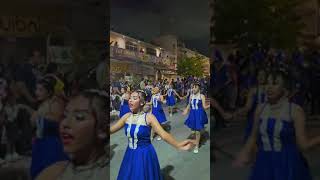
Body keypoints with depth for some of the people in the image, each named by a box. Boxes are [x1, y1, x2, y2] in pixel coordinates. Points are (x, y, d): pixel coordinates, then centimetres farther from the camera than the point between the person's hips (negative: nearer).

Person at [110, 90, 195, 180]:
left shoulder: (149, 117, -16)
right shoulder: (127, 116, -3)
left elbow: (163, 134, -27)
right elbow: (111, 130, 2)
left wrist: (178, 145, -42)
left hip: (145, 155, -4)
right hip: (130, 155, 4)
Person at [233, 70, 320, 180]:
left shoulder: (296, 111, -11)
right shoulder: (260, 108, 1)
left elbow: (303, 145, -12)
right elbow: (254, 138, 11)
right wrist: (245, 154, 2)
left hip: (288, 168, -4)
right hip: (264, 166, 4)